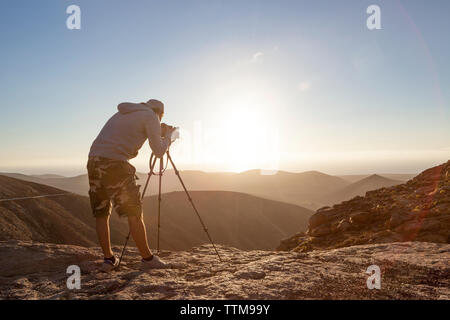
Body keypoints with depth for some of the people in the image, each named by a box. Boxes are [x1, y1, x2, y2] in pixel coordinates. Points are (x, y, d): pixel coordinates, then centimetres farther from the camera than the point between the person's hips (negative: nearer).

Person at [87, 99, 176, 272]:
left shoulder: (122, 113, 27)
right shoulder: (151, 117, 5)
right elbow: (159, 151, -1)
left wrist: (160, 132, 33)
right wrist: (167, 135, 19)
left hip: (93, 161, 8)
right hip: (114, 165, -8)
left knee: (101, 214, 13)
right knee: (134, 213, 0)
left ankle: (109, 259, 18)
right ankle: (147, 258, 9)